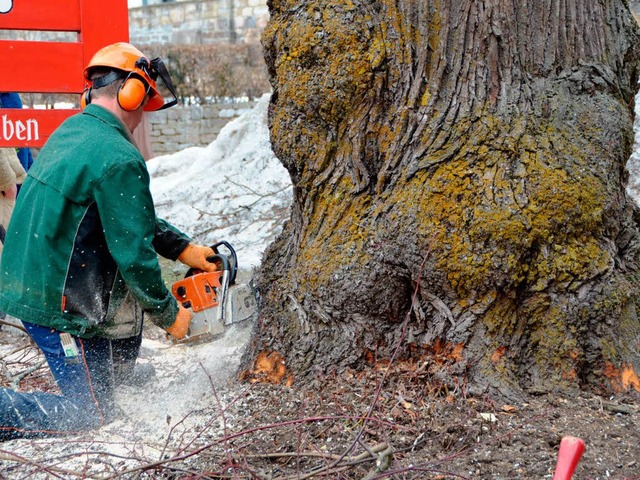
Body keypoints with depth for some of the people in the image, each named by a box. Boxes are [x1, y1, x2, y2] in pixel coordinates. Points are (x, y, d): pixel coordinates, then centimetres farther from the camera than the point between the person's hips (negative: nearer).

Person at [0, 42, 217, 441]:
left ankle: (118, 366, 33)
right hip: (59, 306, -9)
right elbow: (134, 254, -18)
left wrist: (182, 247, 17)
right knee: (93, 415, 2)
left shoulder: (69, 132, 10)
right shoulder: (119, 159, -20)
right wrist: (169, 315, -4)